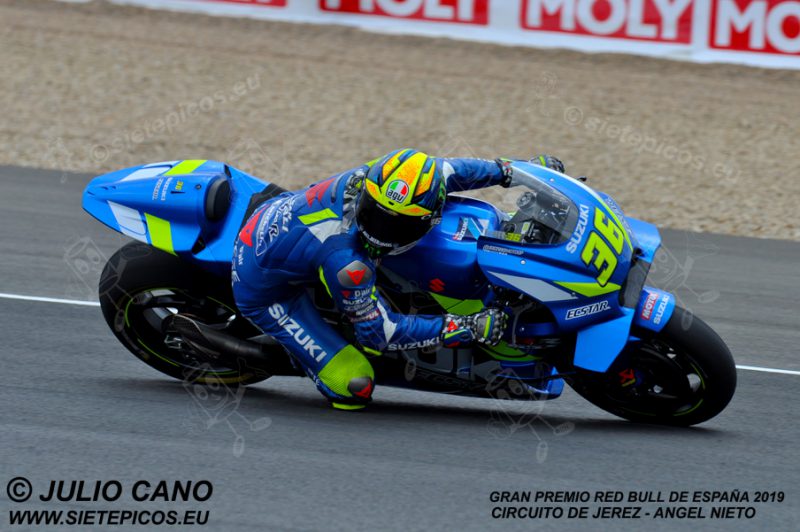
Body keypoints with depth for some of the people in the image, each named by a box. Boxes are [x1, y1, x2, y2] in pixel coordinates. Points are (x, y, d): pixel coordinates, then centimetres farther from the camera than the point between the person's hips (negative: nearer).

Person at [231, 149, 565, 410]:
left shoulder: (367, 177, -24)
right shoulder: (344, 260, -42)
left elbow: (444, 170, -4)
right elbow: (380, 330, -30)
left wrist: (510, 170, 1)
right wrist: (469, 329, -33)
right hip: (264, 290, -7)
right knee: (354, 387, -13)